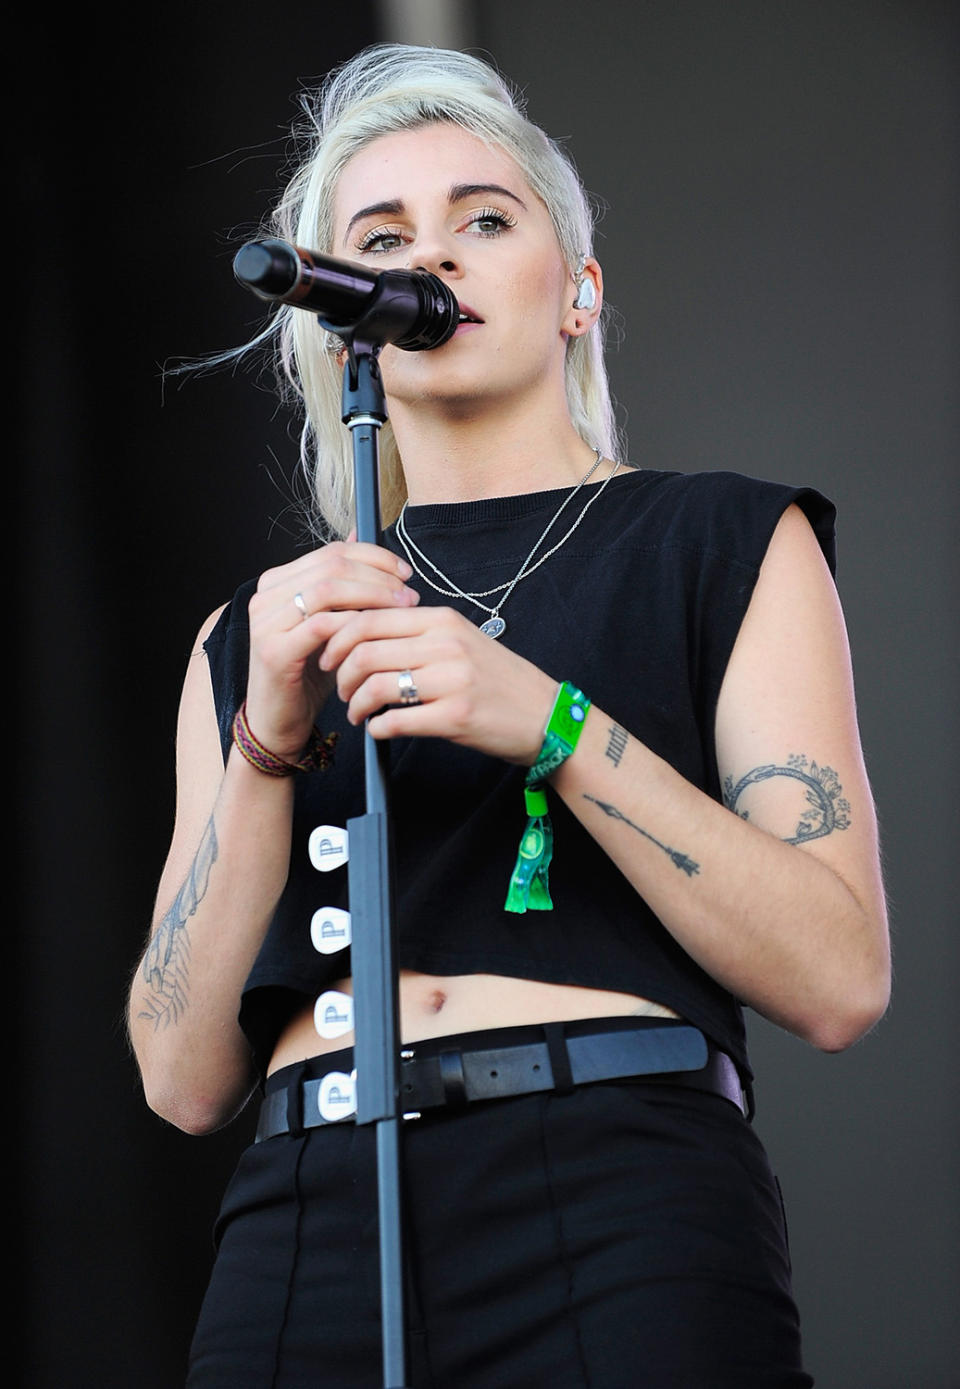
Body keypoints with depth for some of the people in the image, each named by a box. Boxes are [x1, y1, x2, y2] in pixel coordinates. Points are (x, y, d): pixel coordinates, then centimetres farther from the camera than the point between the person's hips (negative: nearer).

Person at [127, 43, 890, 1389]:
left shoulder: (725, 544, 10)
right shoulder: (252, 633, 17)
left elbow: (839, 978, -3)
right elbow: (185, 1078, 7)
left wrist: (550, 723, -13)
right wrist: (266, 747, -6)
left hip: (621, 1221, -2)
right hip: (310, 1237, 2)